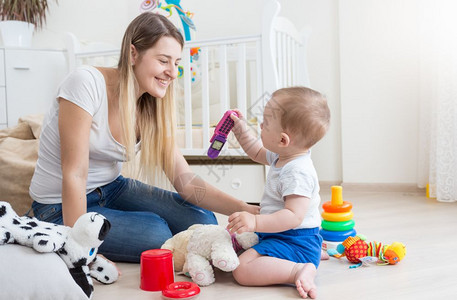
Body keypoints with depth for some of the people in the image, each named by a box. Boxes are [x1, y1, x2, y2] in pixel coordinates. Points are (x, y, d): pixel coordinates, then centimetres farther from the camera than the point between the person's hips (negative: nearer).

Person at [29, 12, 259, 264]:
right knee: (155, 232, -26)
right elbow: (74, 176, -24)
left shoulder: (152, 110, -5)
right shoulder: (86, 83, -24)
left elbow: (185, 181, -10)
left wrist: (244, 209, -23)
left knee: (203, 222, -10)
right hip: (61, 208, -5)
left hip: (112, 188, 6)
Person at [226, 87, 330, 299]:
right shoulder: (282, 157, 5)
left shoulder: (297, 172, -26)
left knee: (242, 270, -25)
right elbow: (258, 153, 27)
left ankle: (298, 270, -20)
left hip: (294, 240, -11)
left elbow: (294, 216, -33)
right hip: (281, 235, 11)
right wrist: (241, 131, 17)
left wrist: (256, 222, -40)